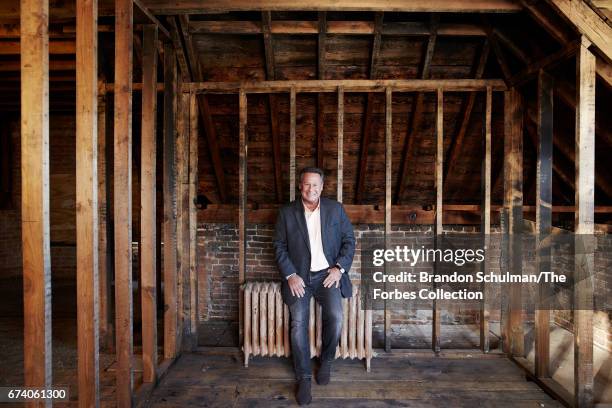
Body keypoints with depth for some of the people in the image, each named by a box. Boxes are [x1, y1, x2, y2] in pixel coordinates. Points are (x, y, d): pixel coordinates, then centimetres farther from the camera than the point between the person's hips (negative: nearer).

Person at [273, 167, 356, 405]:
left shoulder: (335, 209, 4)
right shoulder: (287, 212, 3)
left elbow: (349, 240, 6)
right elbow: (279, 246, 3)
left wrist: (339, 268, -8)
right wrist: (290, 275, -9)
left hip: (328, 274, 0)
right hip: (298, 277, 0)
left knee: (335, 317, -19)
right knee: (298, 324, -12)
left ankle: (326, 361, 9)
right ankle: (304, 378, 6)